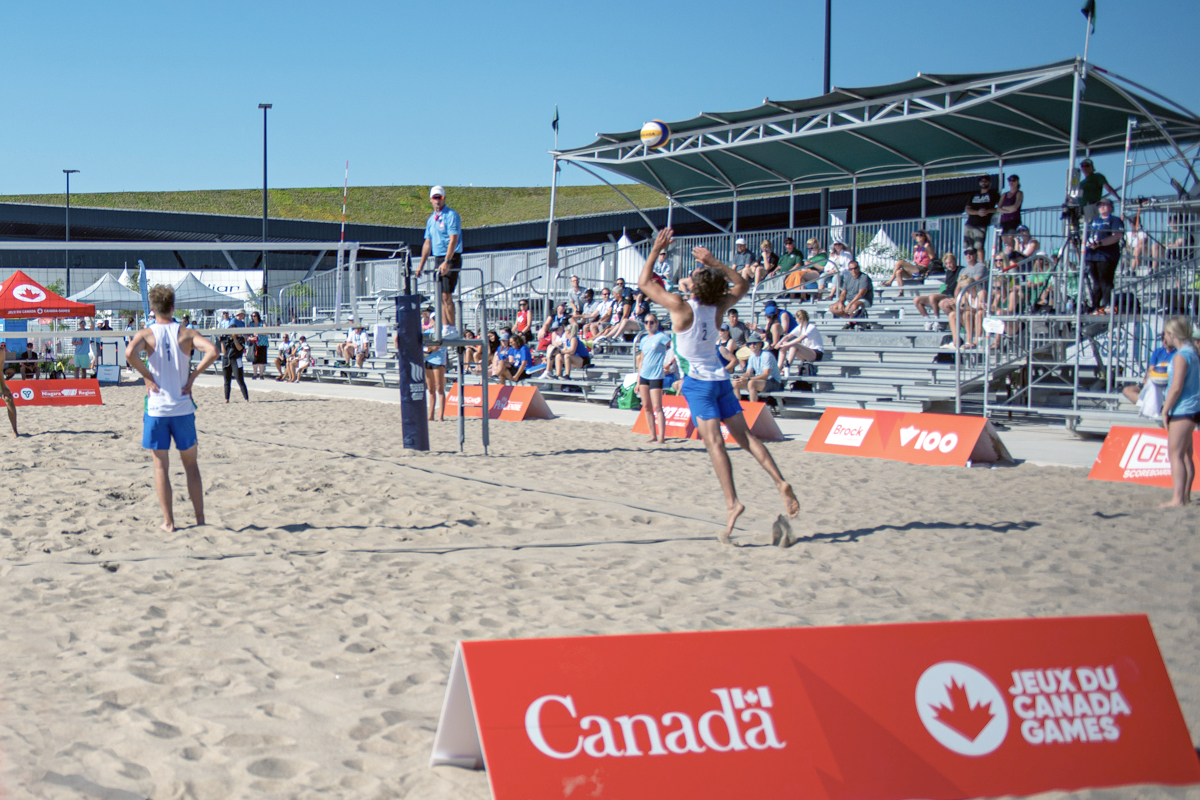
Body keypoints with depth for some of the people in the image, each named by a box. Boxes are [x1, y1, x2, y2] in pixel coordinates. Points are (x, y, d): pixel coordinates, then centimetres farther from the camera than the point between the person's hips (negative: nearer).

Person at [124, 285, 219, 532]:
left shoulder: (146, 334, -2)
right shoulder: (186, 333, 1)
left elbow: (130, 353, -23)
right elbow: (212, 351, -16)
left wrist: (147, 376, -9)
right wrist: (192, 376, -6)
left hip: (156, 409, -1)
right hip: (183, 407, 1)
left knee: (161, 466, 6)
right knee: (190, 464, 12)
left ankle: (168, 521, 6)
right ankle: (200, 519, 13)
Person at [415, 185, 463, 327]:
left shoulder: (451, 215, -9)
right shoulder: (431, 219, 15)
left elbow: (453, 240, -18)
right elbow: (427, 243, 20)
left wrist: (447, 262, -26)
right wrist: (421, 264, 17)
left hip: (451, 258, -8)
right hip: (438, 259, 8)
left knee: (446, 295, -12)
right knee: (441, 296, 7)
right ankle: (444, 326, 11)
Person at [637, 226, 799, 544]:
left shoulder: (681, 306, -12)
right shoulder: (719, 307, 2)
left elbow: (644, 283, -2)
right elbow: (742, 285, 22)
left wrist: (656, 250, 2)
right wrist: (715, 262, 14)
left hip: (697, 381, -5)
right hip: (720, 377, 6)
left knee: (714, 441, -14)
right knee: (744, 435, 9)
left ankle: (732, 502, -24)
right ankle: (781, 483, -1)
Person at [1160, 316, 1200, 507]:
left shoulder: (1181, 356, -16)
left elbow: (1176, 387, -21)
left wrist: (1165, 411, -14)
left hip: (1182, 410, -10)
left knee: (1175, 454, -9)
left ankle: (1177, 499, -13)